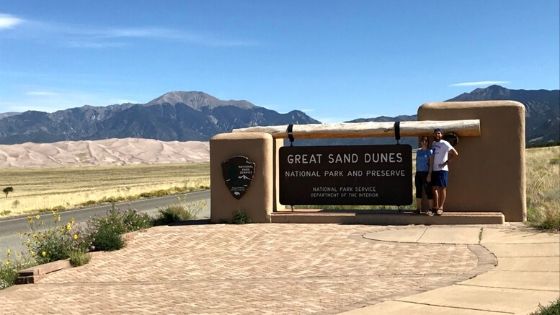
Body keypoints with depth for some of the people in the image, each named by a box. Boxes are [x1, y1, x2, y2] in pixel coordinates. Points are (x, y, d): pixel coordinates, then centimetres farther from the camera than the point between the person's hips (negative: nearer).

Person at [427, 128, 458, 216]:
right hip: (434, 169, 7)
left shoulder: (444, 144, -7)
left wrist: (446, 162, -10)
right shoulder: (433, 143, 15)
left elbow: (455, 153, -14)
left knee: (442, 188, -1)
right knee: (434, 188, 6)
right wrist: (430, 171, 16)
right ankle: (435, 207, 12)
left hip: (442, 169, -7)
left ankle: (440, 208, 3)